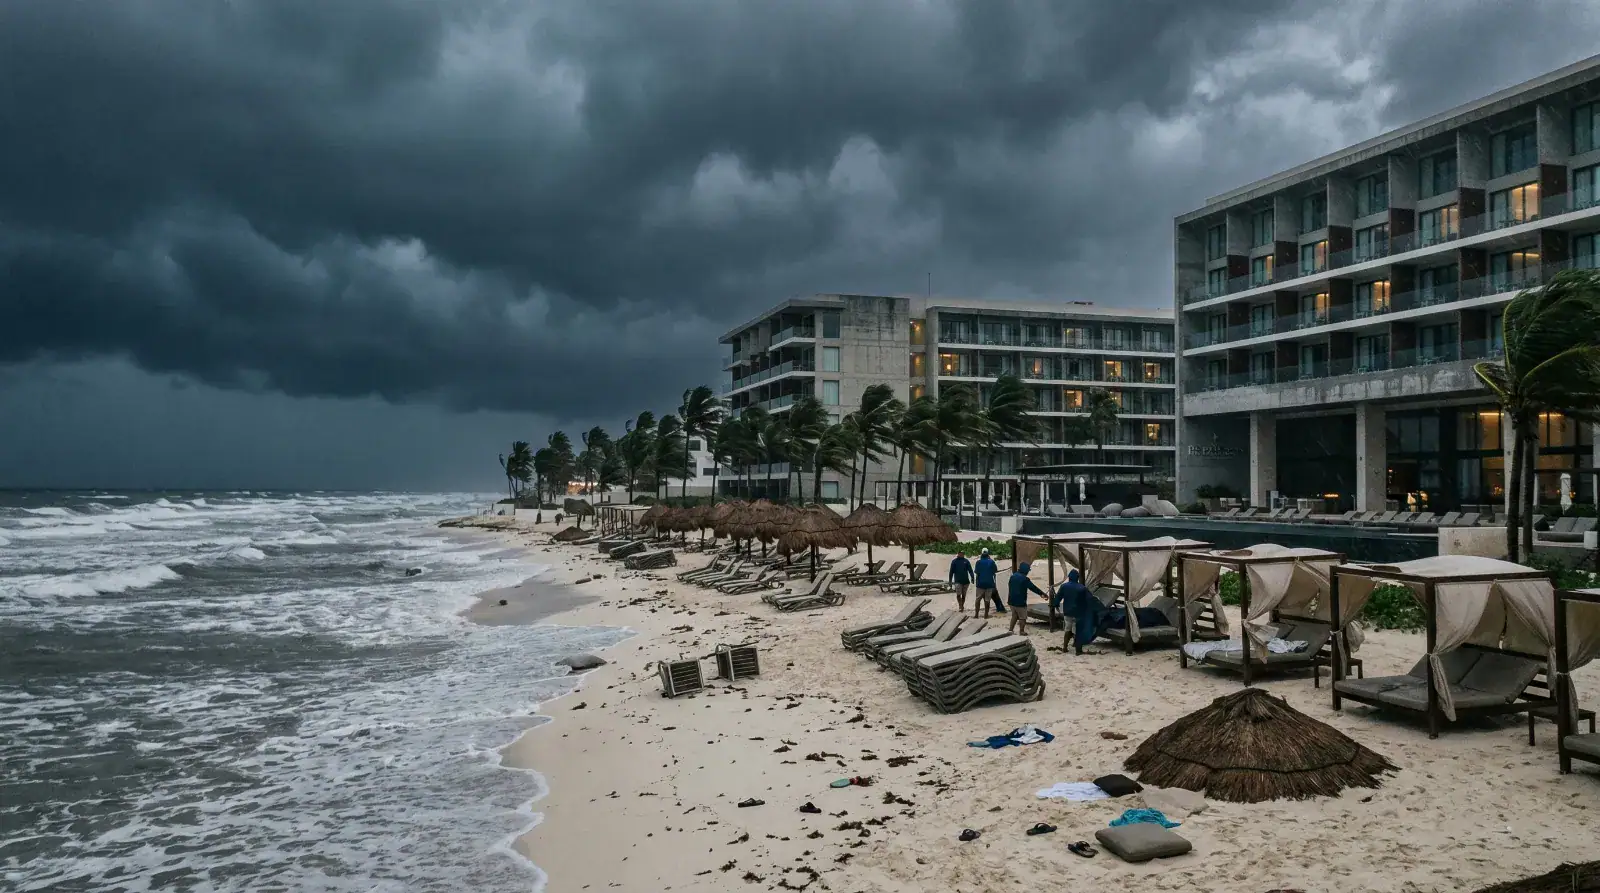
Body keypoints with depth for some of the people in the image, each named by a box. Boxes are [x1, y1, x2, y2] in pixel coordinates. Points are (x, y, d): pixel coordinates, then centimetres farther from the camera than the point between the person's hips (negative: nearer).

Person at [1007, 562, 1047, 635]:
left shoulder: (1013, 576, 4)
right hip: (1020, 602, -7)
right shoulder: (1025, 579, -18)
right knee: (1023, 618, 9)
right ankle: (1021, 632, 14)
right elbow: (1034, 588, -14)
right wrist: (1043, 594, -6)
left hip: (1012, 601, 7)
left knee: (1014, 616, 20)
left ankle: (1010, 630, 18)